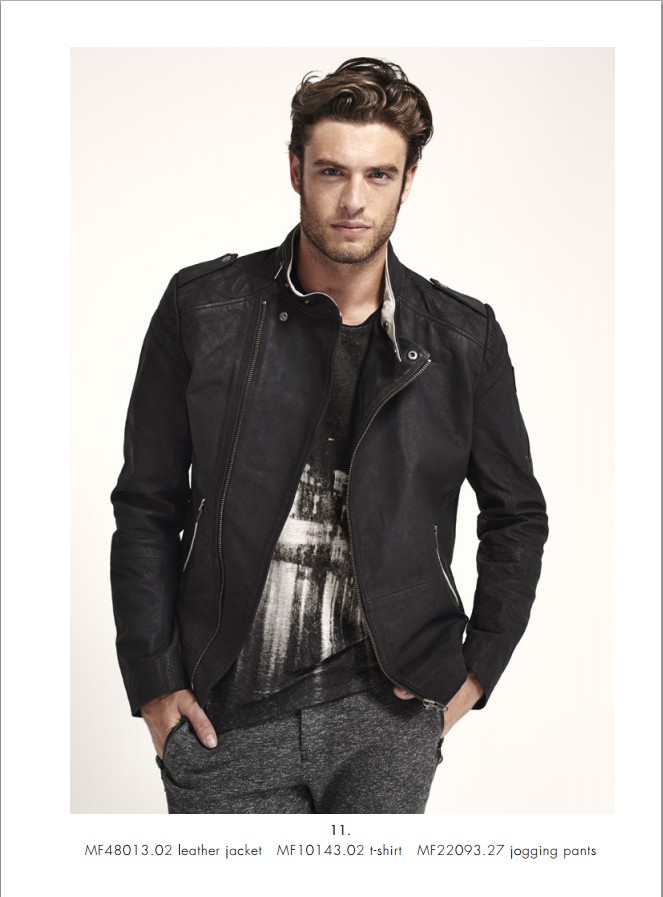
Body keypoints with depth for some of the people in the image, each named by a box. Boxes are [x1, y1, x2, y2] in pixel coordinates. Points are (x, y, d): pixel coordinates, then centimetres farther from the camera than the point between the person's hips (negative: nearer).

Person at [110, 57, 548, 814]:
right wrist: (152, 685, -2)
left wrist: (476, 670, 5)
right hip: (226, 717, 0)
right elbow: (147, 508, 1)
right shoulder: (204, 308, -3)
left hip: (388, 716, 1)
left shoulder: (464, 338, -1)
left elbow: (517, 516, 11)